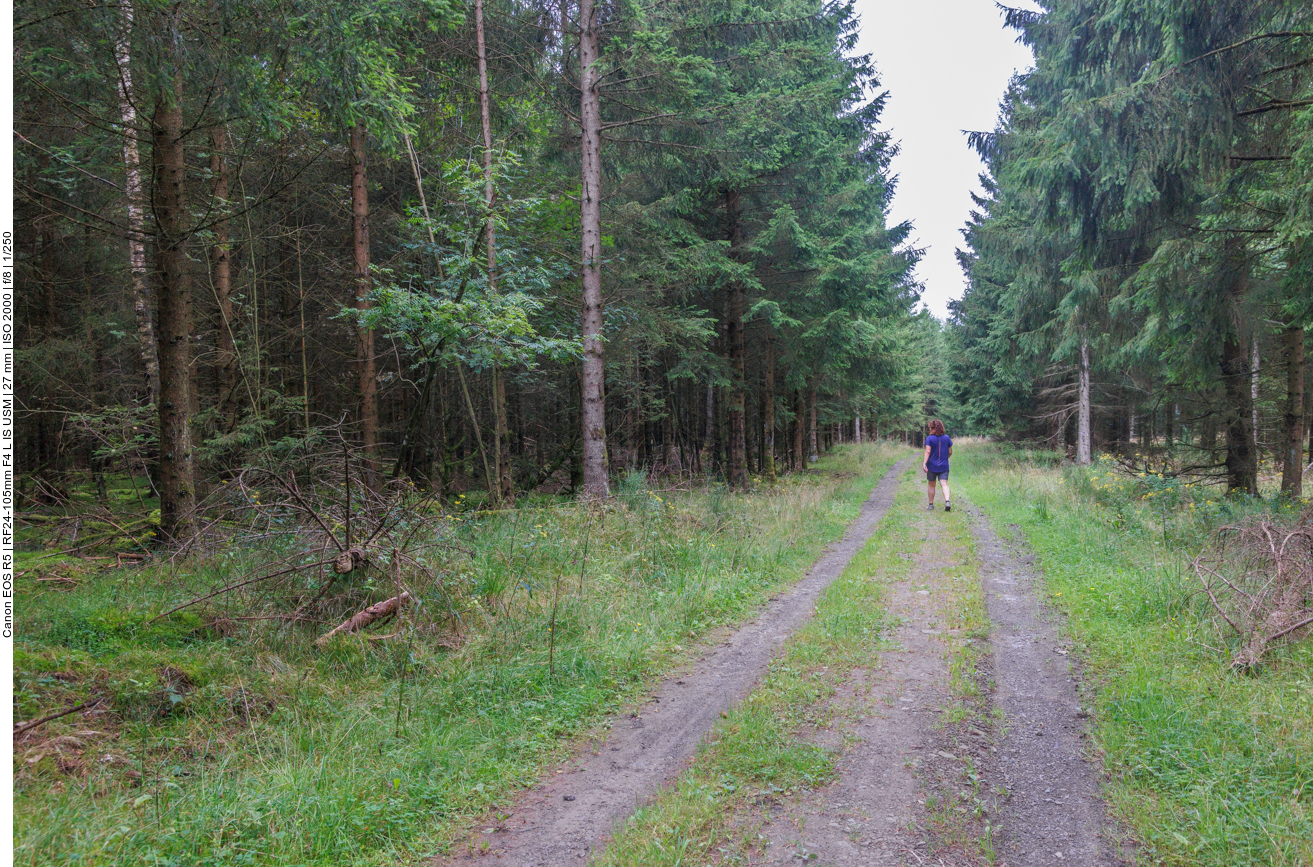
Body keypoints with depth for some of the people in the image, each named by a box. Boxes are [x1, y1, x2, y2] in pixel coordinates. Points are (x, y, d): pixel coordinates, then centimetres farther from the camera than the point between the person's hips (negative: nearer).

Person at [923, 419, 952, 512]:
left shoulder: (929, 438, -9)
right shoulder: (947, 438, 2)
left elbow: (928, 452, -17)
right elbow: (950, 452, 8)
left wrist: (924, 463, -20)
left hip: (932, 466, -2)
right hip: (944, 466, 2)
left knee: (931, 485, 11)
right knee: (944, 484, -3)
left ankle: (931, 505, 19)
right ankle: (947, 501, -26)